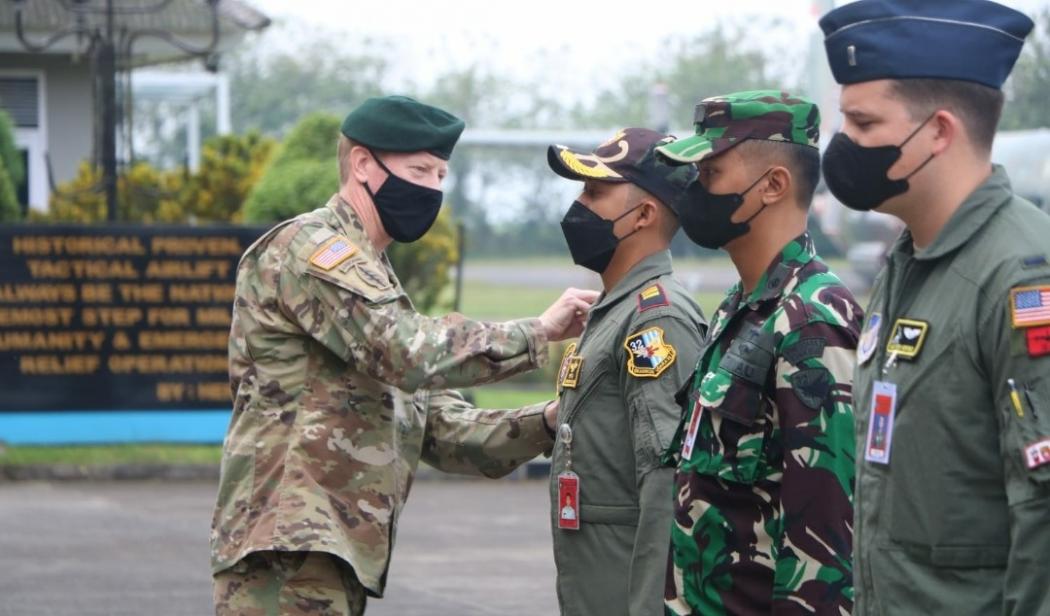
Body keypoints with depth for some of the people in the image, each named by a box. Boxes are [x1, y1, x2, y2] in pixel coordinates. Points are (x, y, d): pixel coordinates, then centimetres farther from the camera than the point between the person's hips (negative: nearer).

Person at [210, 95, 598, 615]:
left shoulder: (373, 281, 26)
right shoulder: (308, 246, -5)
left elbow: (442, 429, 20)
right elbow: (411, 353, -19)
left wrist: (543, 426, 4)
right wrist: (537, 332, -9)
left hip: (337, 552, 10)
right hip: (287, 553, -10)